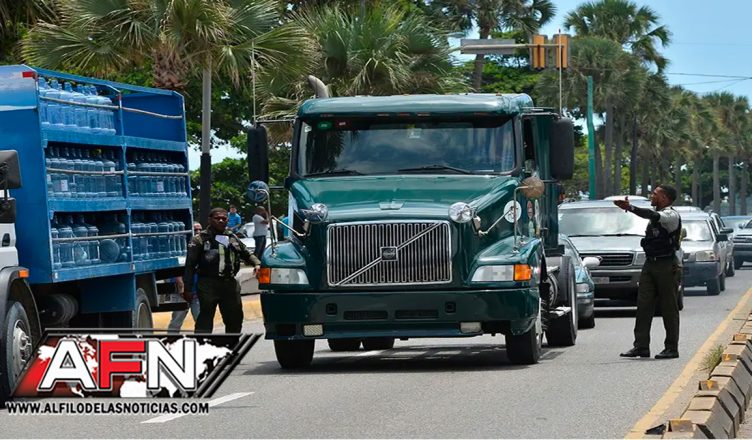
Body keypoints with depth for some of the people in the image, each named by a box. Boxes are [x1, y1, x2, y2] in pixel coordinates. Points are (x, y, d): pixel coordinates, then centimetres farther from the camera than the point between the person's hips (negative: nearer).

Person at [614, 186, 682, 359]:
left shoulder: (671, 216, -11)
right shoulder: (657, 214, 16)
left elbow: (653, 216, -29)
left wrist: (631, 208, -39)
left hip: (666, 265, -8)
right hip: (649, 263, 8)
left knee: (669, 308, -2)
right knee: (643, 305, 1)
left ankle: (672, 348, 3)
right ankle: (641, 346, 1)